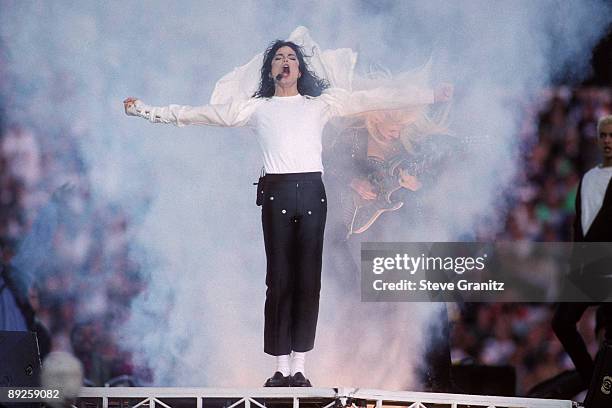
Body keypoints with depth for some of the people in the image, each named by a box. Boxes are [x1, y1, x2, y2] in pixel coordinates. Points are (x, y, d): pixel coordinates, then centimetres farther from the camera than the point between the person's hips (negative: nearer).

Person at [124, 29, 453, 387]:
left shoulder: (321, 103, 15)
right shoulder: (256, 108, 14)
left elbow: (375, 99, 11)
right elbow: (195, 114, 15)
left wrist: (432, 95, 8)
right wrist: (147, 111, 10)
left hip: (312, 192, 1)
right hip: (277, 193, -1)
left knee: (308, 280, -3)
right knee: (279, 280, -4)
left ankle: (299, 367, 1)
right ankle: (281, 367, -1)